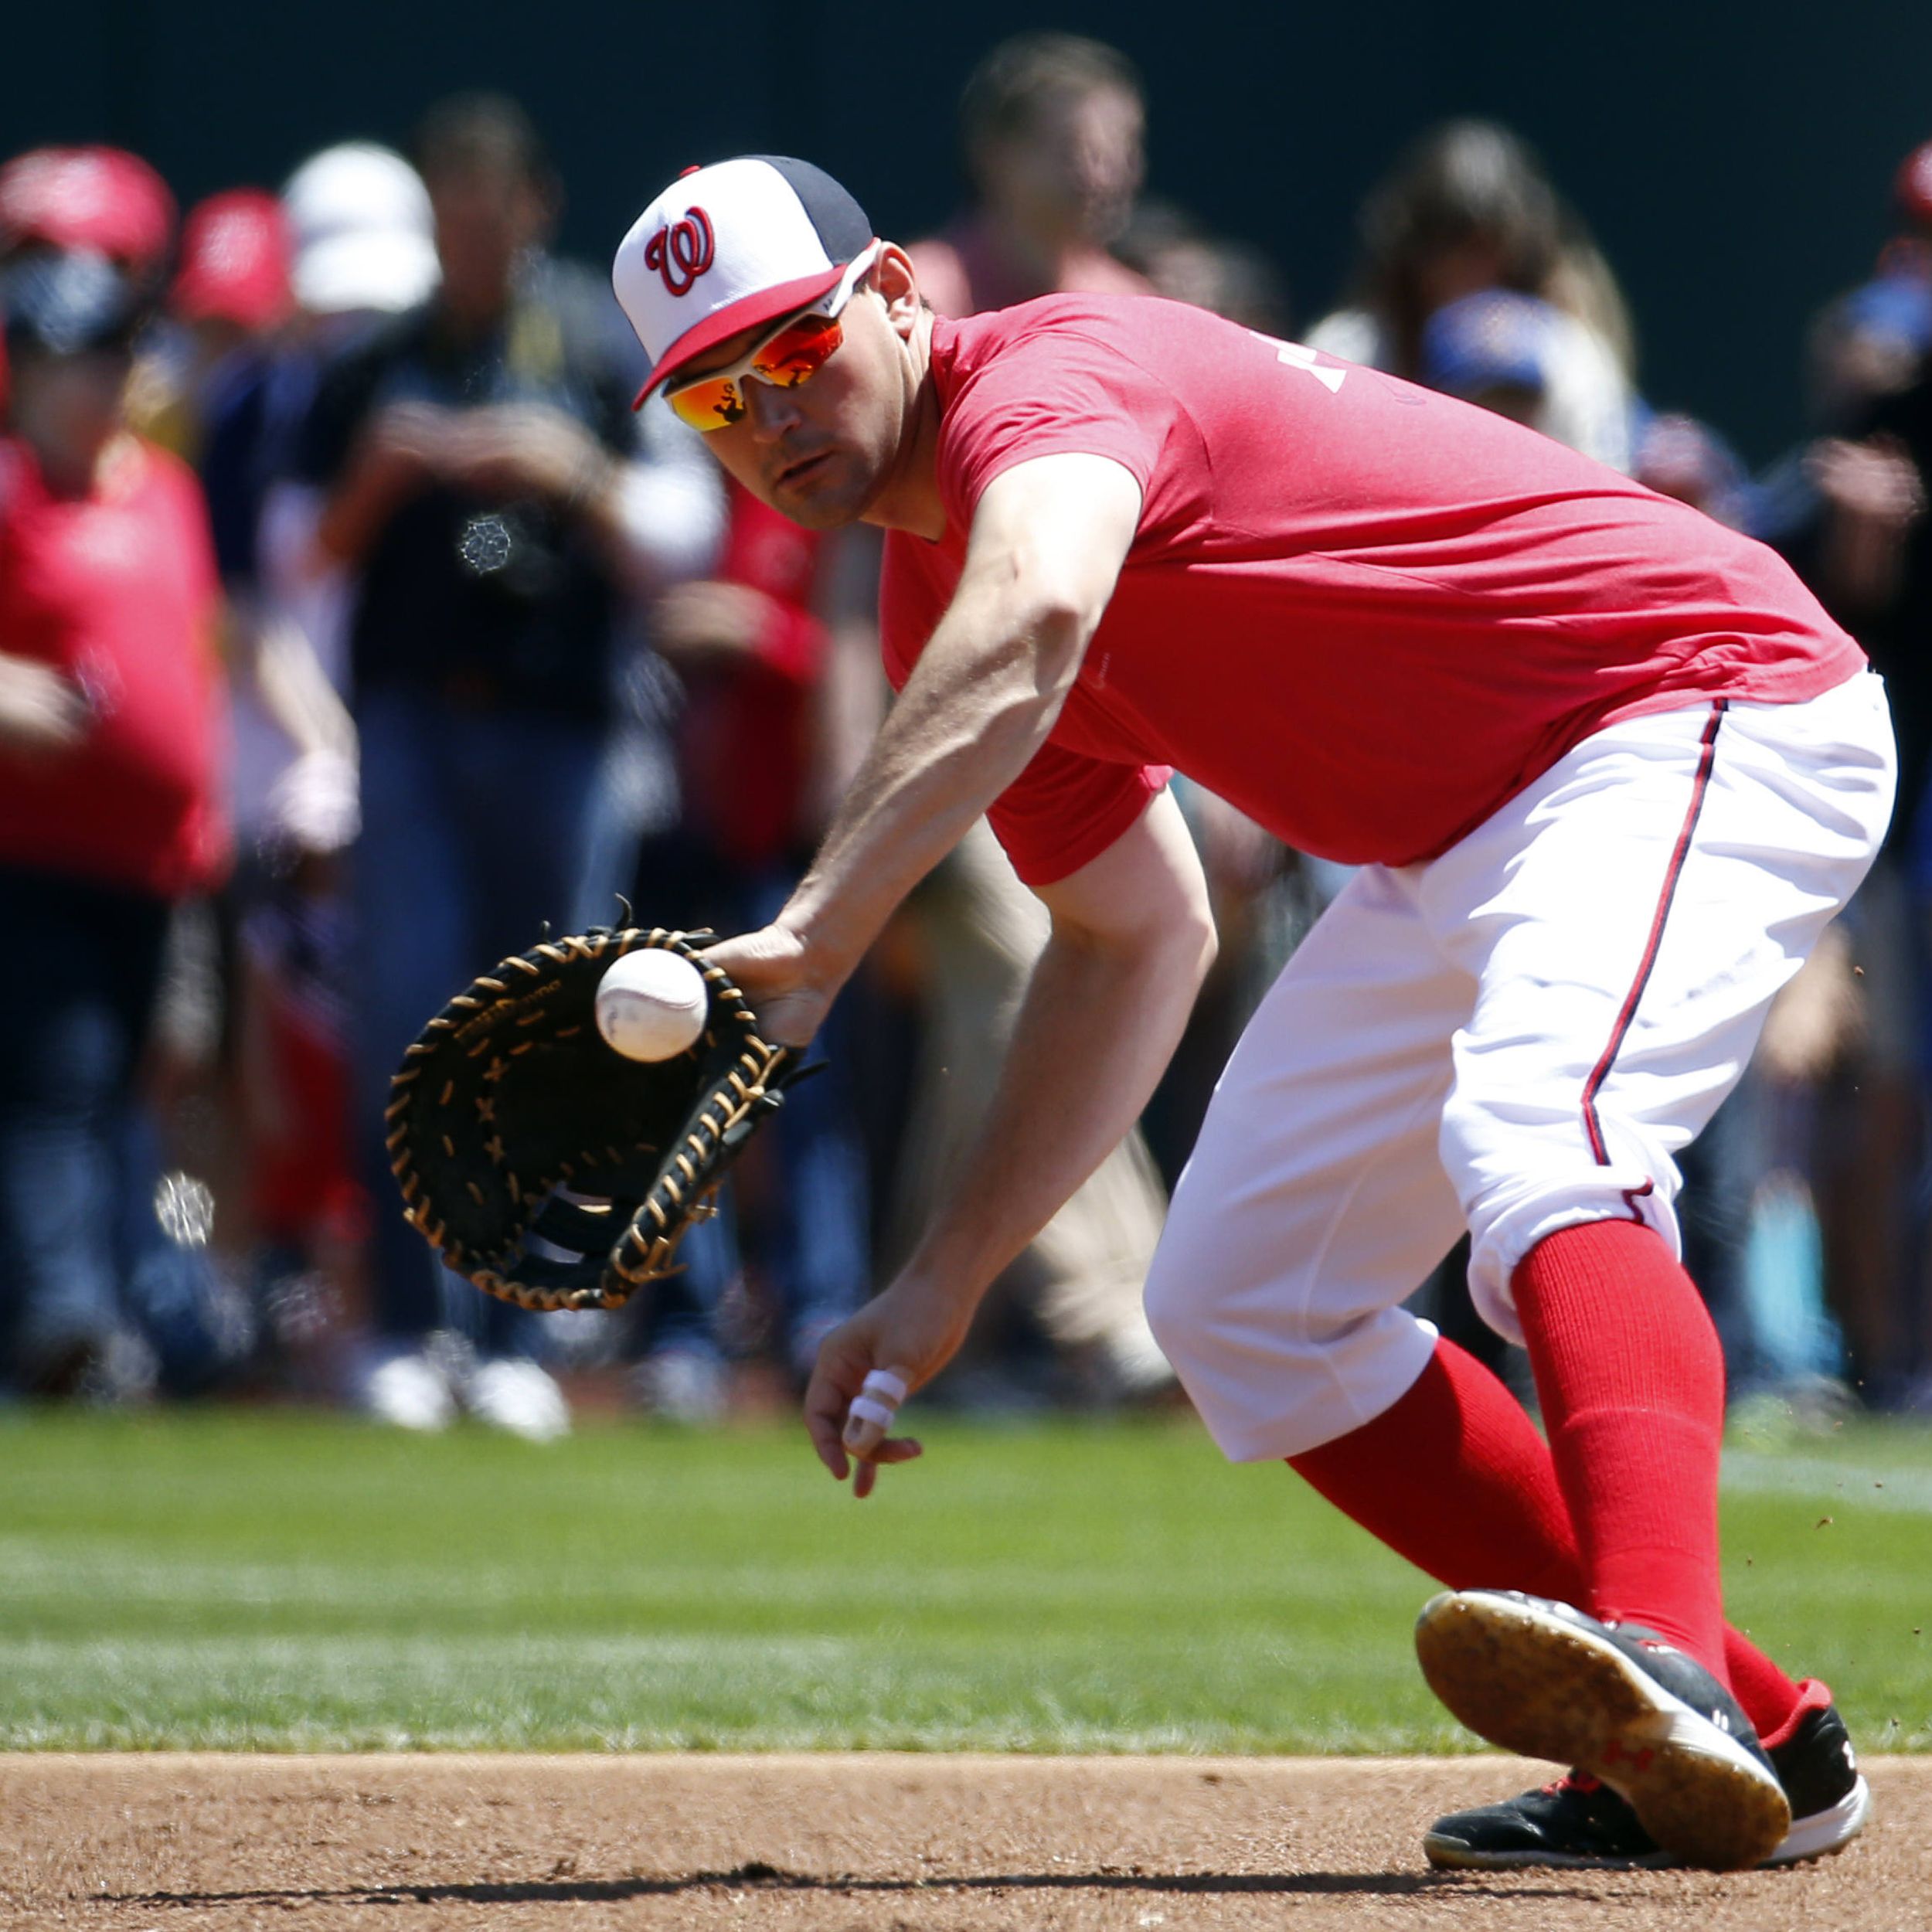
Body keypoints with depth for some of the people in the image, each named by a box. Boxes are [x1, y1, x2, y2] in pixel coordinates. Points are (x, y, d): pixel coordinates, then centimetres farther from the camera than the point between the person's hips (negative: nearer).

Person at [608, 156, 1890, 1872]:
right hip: (1463, 846, 11)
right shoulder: (932, 605, 9)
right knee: (1242, 1305, 10)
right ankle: (1749, 1745, 4)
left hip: (1705, 710, -11)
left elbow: (1033, 627, -45)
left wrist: (819, 934, -55)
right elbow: (1137, 933, 18)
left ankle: (1658, 1652, -60)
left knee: (1533, 1135, -36)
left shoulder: (1049, 378, -20)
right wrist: (945, 1284, 11)